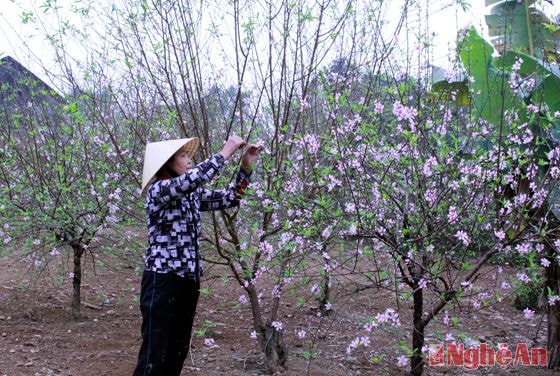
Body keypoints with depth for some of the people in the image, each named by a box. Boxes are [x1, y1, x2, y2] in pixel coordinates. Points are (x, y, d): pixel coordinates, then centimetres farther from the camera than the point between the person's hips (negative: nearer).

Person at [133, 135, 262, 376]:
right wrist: (225, 152, -18)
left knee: (178, 350, 14)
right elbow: (195, 177, -27)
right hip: (162, 279, -8)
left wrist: (246, 167, 4)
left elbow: (229, 199, 15)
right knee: (154, 354, -6)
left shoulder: (193, 194, 12)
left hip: (189, 280, 8)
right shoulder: (158, 190, -11)